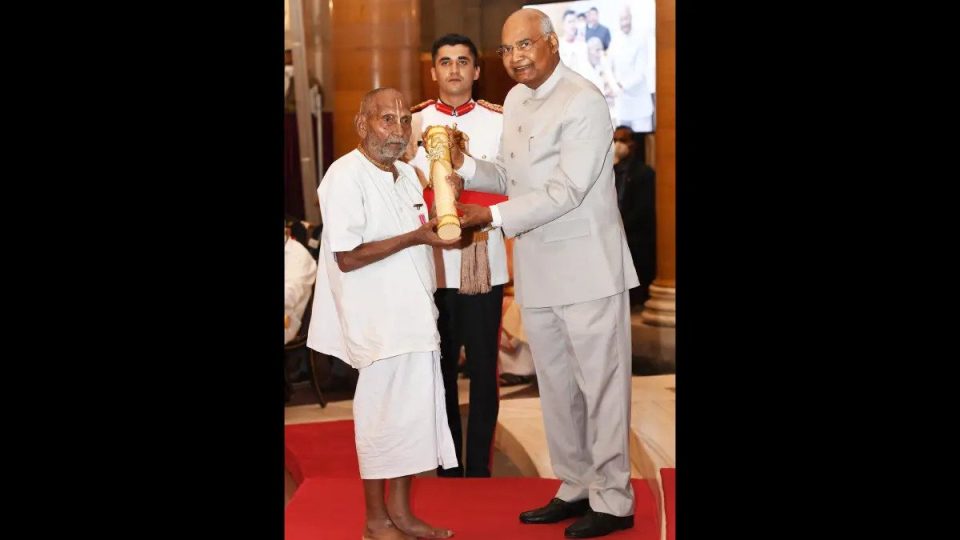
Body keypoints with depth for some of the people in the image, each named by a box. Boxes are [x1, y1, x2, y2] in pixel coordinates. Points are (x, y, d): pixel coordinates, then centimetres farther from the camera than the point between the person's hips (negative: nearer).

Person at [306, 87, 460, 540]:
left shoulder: (407, 174, 13)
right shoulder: (345, 176, -13)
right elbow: (347, 256, -19)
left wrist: (442, 226, 5)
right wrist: (416, 237, -20)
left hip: (413, 313, 8)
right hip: (377, 320, -8)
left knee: (414, 413, 11)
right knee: (383, 416, 1)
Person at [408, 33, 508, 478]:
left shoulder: (499, 122, 5)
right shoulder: (413, 122, 7)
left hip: (484, 264, -1)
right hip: (430, 264, 1)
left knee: (483, 370, 4)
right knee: (440, 370, 8)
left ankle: (479, 470, 16)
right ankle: (447, 470, 20)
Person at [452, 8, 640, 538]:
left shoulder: (584, 102, -14)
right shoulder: (515, 100, 11)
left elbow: (567, 190, -20)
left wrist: (492, 216, -22)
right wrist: (467, 166, 0)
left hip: (586, 269, -8)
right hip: (536, 271, 8)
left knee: (600, 386, 2)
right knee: (556, 387, 15)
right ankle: (575, 488, 29)